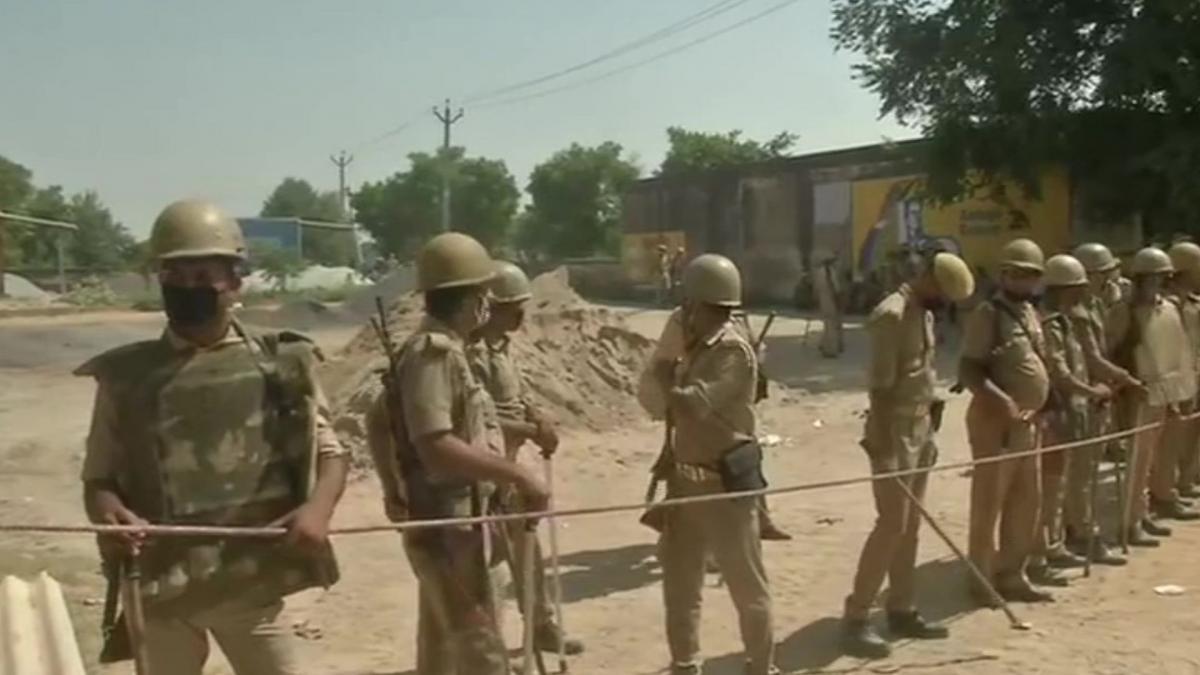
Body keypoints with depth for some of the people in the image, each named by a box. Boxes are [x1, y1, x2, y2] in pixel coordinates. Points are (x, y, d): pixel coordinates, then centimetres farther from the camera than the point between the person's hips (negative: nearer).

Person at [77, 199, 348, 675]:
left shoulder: (280, 365, -1)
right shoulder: (126, 375, 0)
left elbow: (329, 454, 2)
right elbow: (99, 476, 5)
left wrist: (317, 508, -19)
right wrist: (109, 513, -18)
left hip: (248, 582, -1)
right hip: (158, 583, 1)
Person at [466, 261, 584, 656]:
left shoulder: (503, 345, 8)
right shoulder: (475, 352, -23)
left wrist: (541, 422, -4)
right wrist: (531, 430, -21)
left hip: (508, 467, 10)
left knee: (527, 549, 21)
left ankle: (542, 626, 38)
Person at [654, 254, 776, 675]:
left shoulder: (733, 351, -17)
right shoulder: (695, 347, 10)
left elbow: (692, 405, -25)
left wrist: (668, 378, -9)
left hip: (726, 482, -9)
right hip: (687, 480, 9)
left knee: (747, 585, 6)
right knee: (680, 582, 16)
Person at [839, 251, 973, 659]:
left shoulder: (924, 314, 13)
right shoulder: (891, 315, -17)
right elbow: (880, 387, -21)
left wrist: (929, 432, 18)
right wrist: (884, 447, -23)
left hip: (919, 429, 9)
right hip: (894, 431, -9)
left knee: (911, 525, 12)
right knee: (892, 524, -9)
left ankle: (901, 611, 21)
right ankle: (855, 618, -2)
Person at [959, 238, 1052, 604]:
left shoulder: (1030, 312, 14)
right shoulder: (988, 314, -13)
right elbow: (968, 370, -19)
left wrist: (1039, 409, 13)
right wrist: (1001, 401, -32)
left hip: (1029, 422, 9)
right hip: (996, 421, -9)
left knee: (1025, 502, 15)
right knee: (988, 503, -1)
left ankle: (1012, 576, 27)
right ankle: (981, 581, 9)